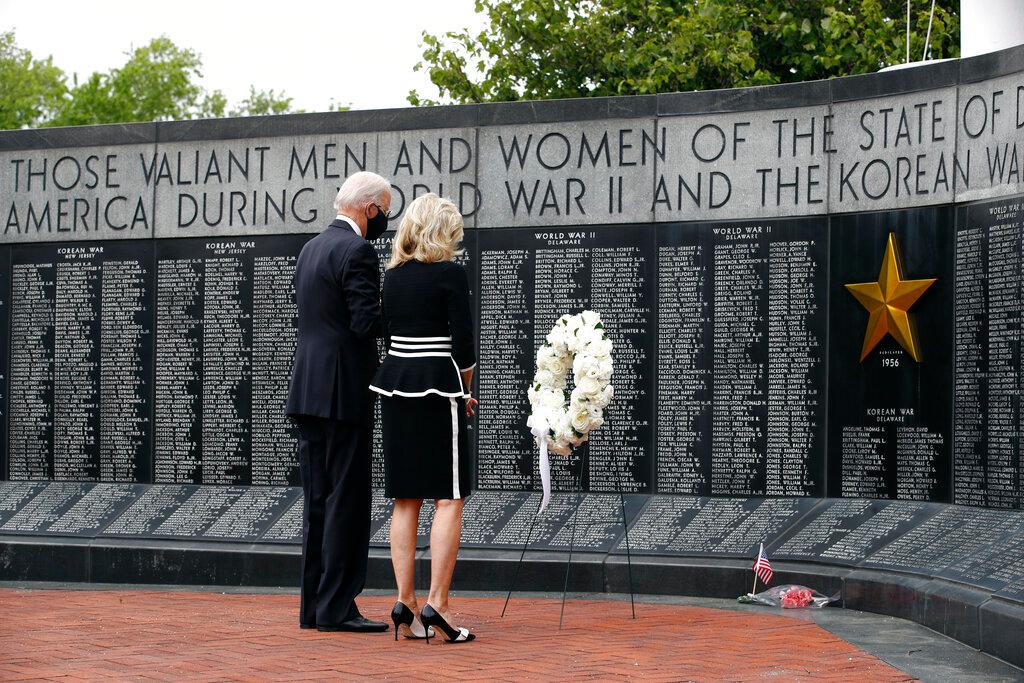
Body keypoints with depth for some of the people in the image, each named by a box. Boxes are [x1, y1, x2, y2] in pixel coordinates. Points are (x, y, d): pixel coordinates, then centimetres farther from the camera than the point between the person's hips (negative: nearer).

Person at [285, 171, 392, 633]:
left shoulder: (311, 248, 16)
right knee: (346, 502, -4)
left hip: (308, 389, 9)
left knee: (318, 502, 11)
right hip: (344, 392, -9)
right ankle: (336, 607, -3)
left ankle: (314, 605, 14)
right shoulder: (356, 251, -12)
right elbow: (367, 322, -19)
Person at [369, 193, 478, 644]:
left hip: (396, 385, 6)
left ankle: (405, 604, 7)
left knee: (405, 500, 8)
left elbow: (389, 332, 12)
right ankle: (437, 603, -7)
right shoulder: (450, 274, -8)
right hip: (436, 387, -6)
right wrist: (464, 390, 7)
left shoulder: (392, 275, 10)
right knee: (449, 498, -2)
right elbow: (462, 341, -10)